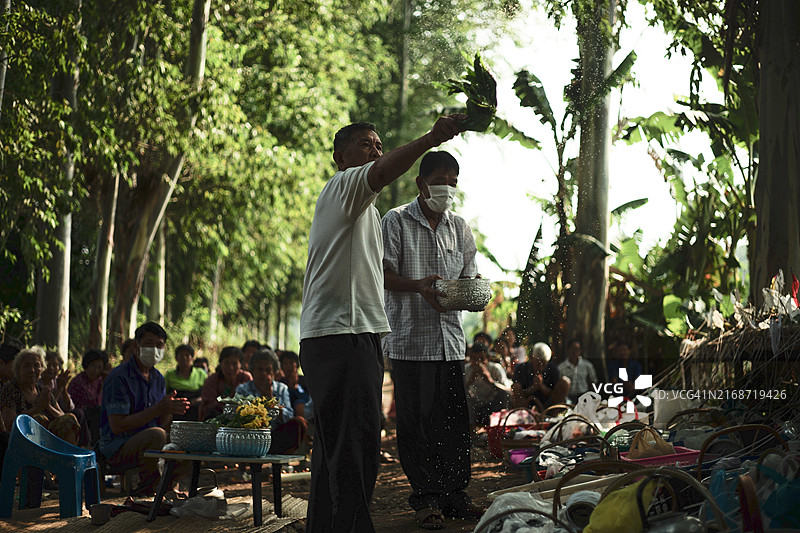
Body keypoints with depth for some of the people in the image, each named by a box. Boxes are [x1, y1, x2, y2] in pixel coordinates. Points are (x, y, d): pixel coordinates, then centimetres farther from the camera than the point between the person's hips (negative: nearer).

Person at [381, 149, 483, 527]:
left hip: (450, 337, 4)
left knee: (454, 418, 4)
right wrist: (419, 286, -23)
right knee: (415, 421, -2)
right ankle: (425, 498, 6)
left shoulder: (459, 227, 15)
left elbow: (470, 275, 16)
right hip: (409, 338, -4)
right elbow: (384, 274, -6)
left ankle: (455, 495, 13)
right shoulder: (396, 222, 1)